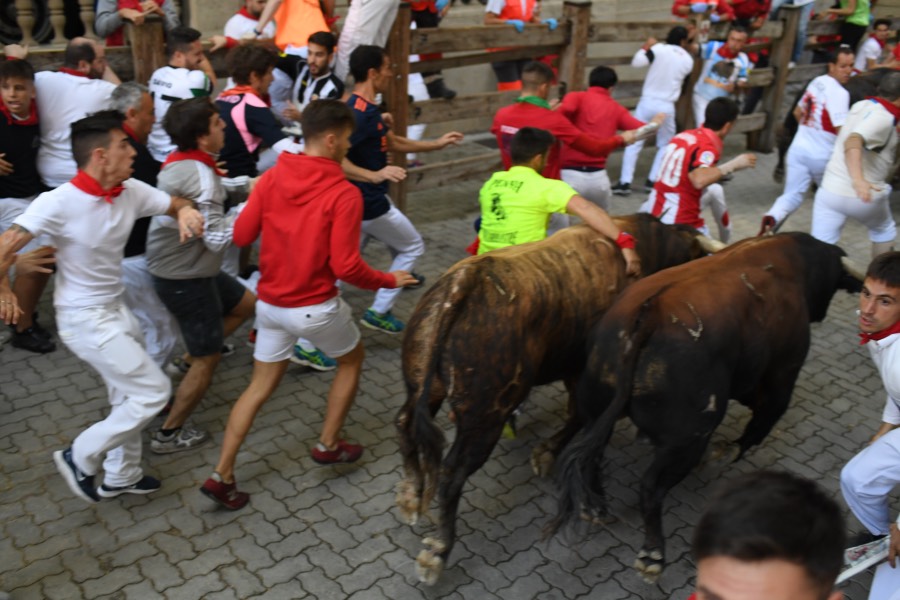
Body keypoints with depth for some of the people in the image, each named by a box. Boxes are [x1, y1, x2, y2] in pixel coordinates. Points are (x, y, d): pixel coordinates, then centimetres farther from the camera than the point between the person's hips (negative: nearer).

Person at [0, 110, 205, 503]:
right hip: (85, 319, -8)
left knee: (130, 398, 19)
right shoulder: (60, 203, -25)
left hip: (115, 309, 8)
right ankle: (80, 457, 12)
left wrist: (186, 212, -16)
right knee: (153, 392, -7)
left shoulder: (131, 192, -6)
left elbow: (175, 204, 7)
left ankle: (121, 476, 40)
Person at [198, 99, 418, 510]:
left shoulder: (272, 178, -3)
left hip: (270, 303, 5)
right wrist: (389, 280, -2)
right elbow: (346, 266, -19)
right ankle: (329, 444, 32)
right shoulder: (344, 194, -17)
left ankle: (222, 476, 17)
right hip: (316, 307, -5)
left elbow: (241, 236, 2)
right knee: (352, 358, 24)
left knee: (260, 387, 18)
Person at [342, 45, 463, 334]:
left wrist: (437, 143, 22)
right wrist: (374, 175, -45)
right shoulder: (359, 114, -25)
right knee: (413, 246, 12)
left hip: (362, 201, 9)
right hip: (369, 204, -9)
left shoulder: (367, 109, 8)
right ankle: (379, 311, 15)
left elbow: (394, 142, 21)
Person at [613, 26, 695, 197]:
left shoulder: (659, 49, -6)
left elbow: (637, 62, -12)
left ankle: (625, 183, -4)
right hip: (667, 107, 2)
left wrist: (647, 46, 6)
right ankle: (653, 181, 12)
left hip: (647, 102, -1)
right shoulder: (688, 60, 5)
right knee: (665, 145, 20)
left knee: (634, 143, 3)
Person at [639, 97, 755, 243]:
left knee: (714, 191, 28)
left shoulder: (683, 135, 6)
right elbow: (699, 180, -37)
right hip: (679, 223, -8)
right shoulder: (707, 146, -17)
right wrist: (733, 164, -26)